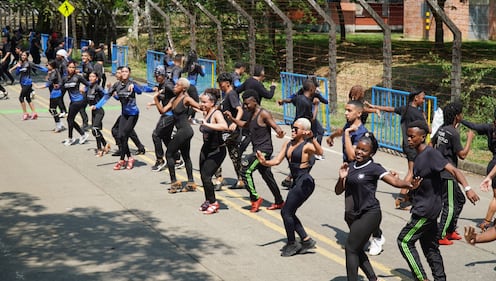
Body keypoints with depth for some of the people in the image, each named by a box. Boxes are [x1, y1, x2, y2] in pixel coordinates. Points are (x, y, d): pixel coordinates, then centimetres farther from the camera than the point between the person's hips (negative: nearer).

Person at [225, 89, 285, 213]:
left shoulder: (263, 114, -14)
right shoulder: (252, 114, 13)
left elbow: (275, 126, -22)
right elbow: (245, 125, 32)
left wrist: (279, 132, -44)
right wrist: (232, 118, 22)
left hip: (264, 150, -10)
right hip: (258, 150, 10)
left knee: (245, 170, -14)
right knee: (267, 175, 15)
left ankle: (255, 198, -6)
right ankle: (279, 202, 25)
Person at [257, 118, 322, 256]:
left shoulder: (307, 146, -13)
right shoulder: (288, 144, 11)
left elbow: (320, 152, -34)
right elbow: (277, 160, 7)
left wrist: (312, 139, -50)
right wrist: (265, 162, -12)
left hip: (304, 183, -9)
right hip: (296, 182, 9)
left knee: (286, 212, -3)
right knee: (289, 213, 13)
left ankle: (292, 244, 13)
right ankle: (306, 240, 23)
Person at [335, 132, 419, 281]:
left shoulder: (374, 168, -8)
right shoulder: (350, 166, 8)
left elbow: (394, 181, -13)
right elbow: (338, 191, 10)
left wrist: (410, 185, -31)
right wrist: (341, 178, -9)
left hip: (369, 214, -7)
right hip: (353, 215, 7)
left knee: (351, 248, -10)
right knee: (357, 249, 13)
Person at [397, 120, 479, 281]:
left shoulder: (431, 153, -15)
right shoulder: (418, 157, 12)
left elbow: (453, 170, -23)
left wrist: (467, 188, -34)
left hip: (427, 210, -9)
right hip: (422, 208, 9)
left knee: (404, 241, -6)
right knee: (430, 247, 14)